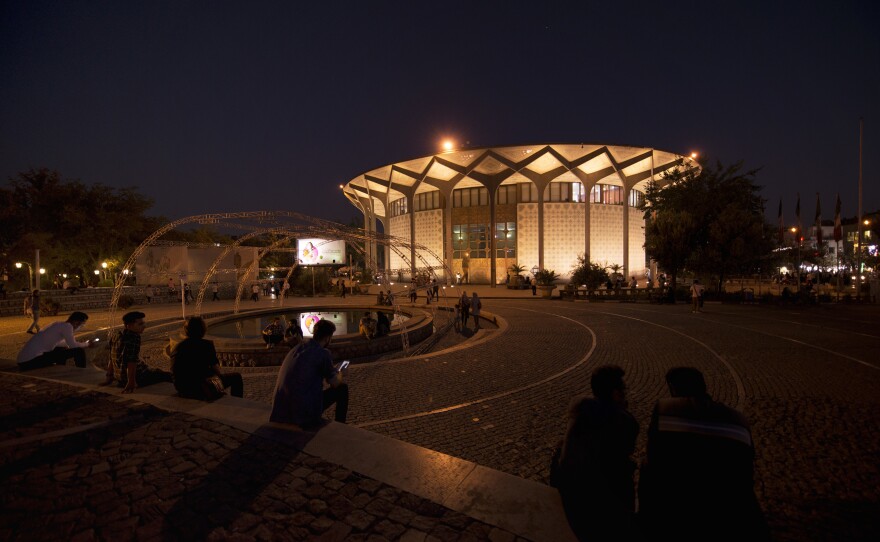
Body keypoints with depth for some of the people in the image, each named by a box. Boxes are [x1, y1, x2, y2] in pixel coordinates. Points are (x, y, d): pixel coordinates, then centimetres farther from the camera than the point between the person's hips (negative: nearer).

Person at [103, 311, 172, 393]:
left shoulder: (116, 337, 7)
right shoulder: (134, 338, -22)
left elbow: (111, 360, 16)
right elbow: (131, 362, -28)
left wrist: (109, 378, 26)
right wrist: (131, 383, -28)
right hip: (137, 379, -10)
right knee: (167, 376, -4)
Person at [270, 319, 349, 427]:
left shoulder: (296, 349, 10)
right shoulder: (323, 353, -12)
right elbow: (335, 383, -2)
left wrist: (332, 371, 34)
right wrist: (339, 374, 20)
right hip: (305, 415, -7)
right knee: (342, 388, 11)